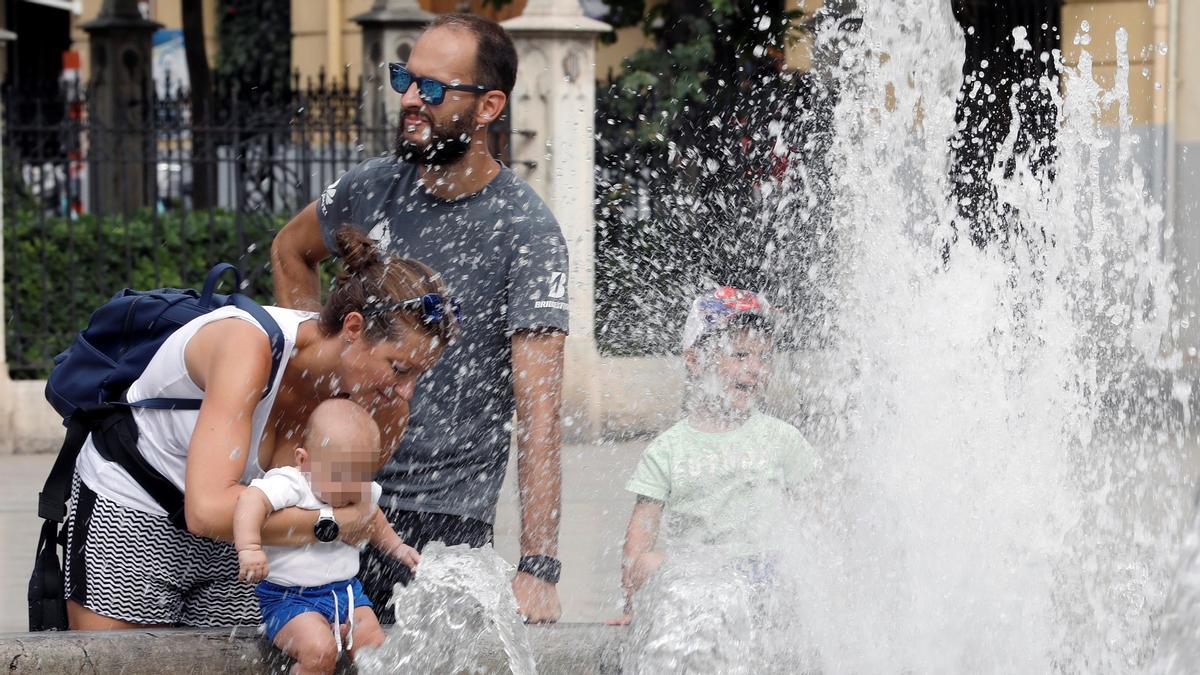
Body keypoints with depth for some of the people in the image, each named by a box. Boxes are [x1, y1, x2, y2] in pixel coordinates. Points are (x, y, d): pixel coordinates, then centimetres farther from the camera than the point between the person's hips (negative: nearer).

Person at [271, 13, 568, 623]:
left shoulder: (528, 235, -13)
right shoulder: (371, 187, 3)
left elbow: (538, 413, -19)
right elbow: (290, 249, 28)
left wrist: (538, 567, -27)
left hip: (443, 519, -5)